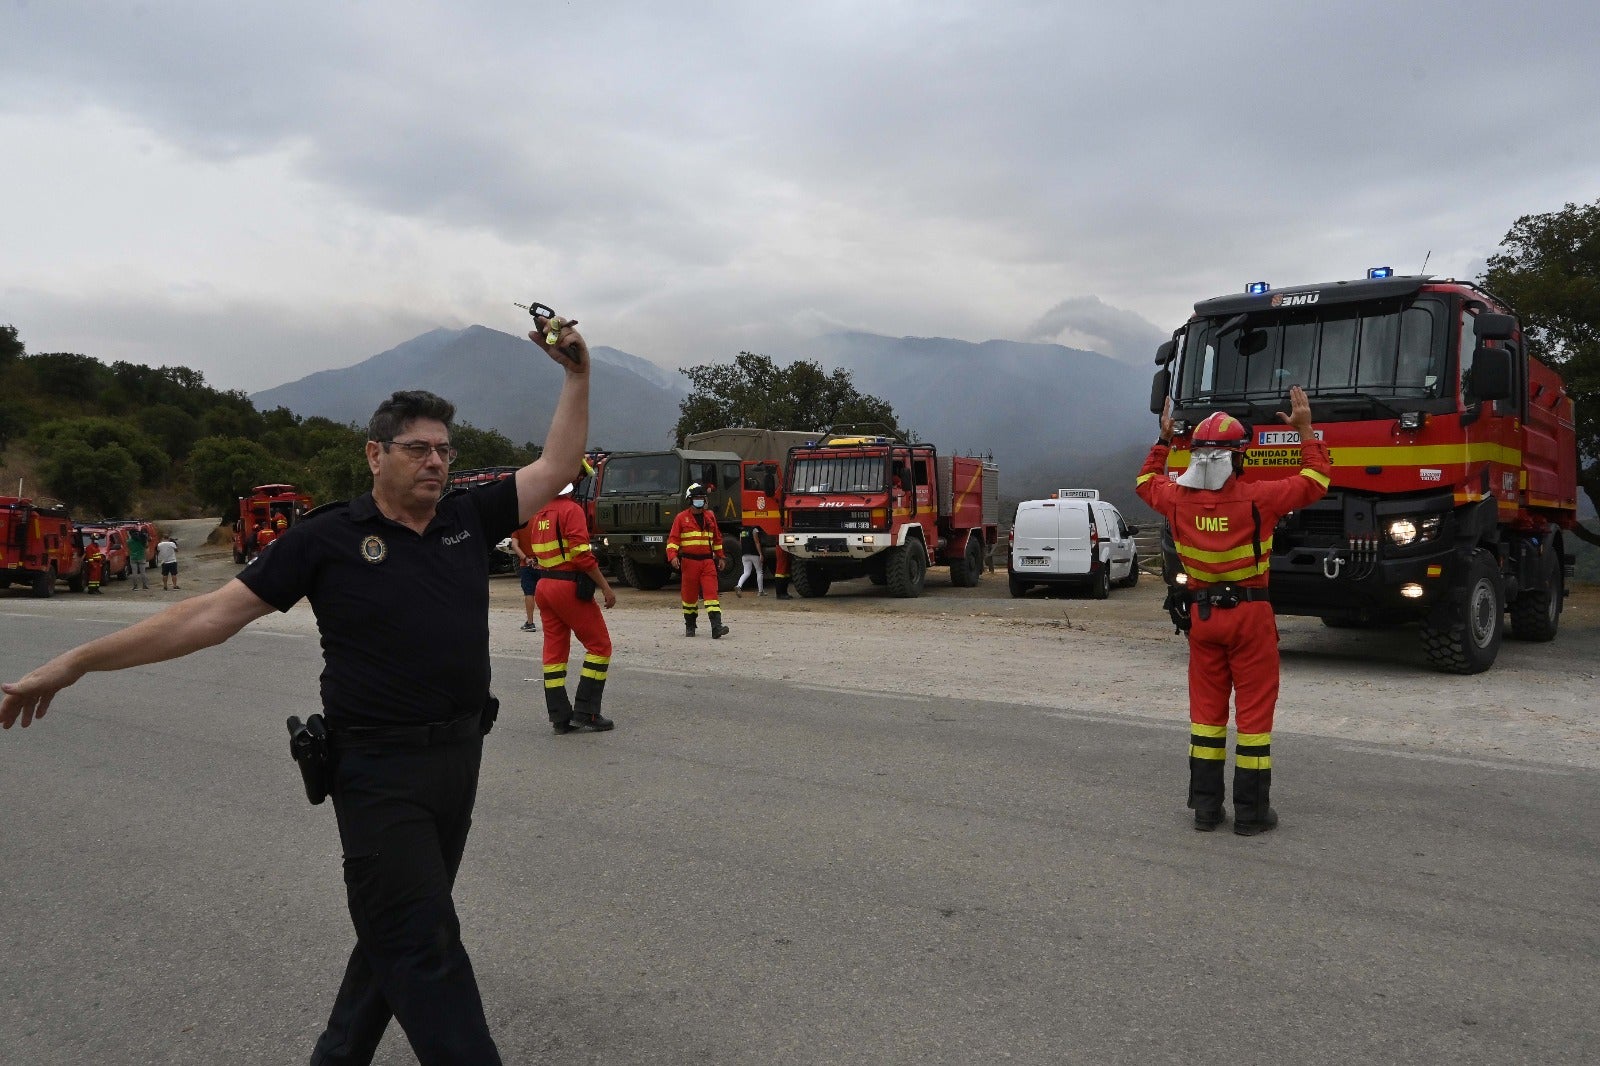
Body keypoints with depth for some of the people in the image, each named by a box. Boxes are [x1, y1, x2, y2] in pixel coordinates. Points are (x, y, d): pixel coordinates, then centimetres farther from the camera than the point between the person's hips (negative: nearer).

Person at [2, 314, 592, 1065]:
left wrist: (578, 376, -2)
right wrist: (79, 661, -7)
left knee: (400, 926, 18)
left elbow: (556, 468, 6)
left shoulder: (468, 519, 4)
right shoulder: (328, 538, -7)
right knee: (422, 942, -4)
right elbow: (216, 611, -6)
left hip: (460, 754, 6)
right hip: (378, 767, -5)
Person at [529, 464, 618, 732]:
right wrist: (606, 587, -16)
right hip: (570, 586, -8)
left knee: (555, 650, 10)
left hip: (545, 586, 8)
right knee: (599, 645, 2)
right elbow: (582, 555, -19)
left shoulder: (540, 514, 13)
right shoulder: (571, 510, -12)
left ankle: (560, 717, 12)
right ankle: (585, 711, -1)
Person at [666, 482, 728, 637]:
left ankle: (716, 627, -17)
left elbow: (717, 538, 21)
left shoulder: (710, 517, 12)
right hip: (689, 561, -2)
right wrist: (673, 556, -18)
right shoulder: (681, 518, 0)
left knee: (711, 593, -9)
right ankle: (690, 626, 23)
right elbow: (673, 539, -4)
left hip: (708, 561, 2)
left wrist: (720, 557, 20)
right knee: (689, 594, 7)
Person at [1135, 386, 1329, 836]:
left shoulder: (1178, 500, -6)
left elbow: (1146, 481, 17)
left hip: (1203, 613, 4)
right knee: (1254, 710, 4)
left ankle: (1205, 806, 16)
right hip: (1251, 614, -4)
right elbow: (1316, 480, -2)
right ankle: (1251, 812, 9)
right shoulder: (1258, 499, -16)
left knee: (1207, 709, 13)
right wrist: (1305, 430, 4)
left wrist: (1163, 439, 24)